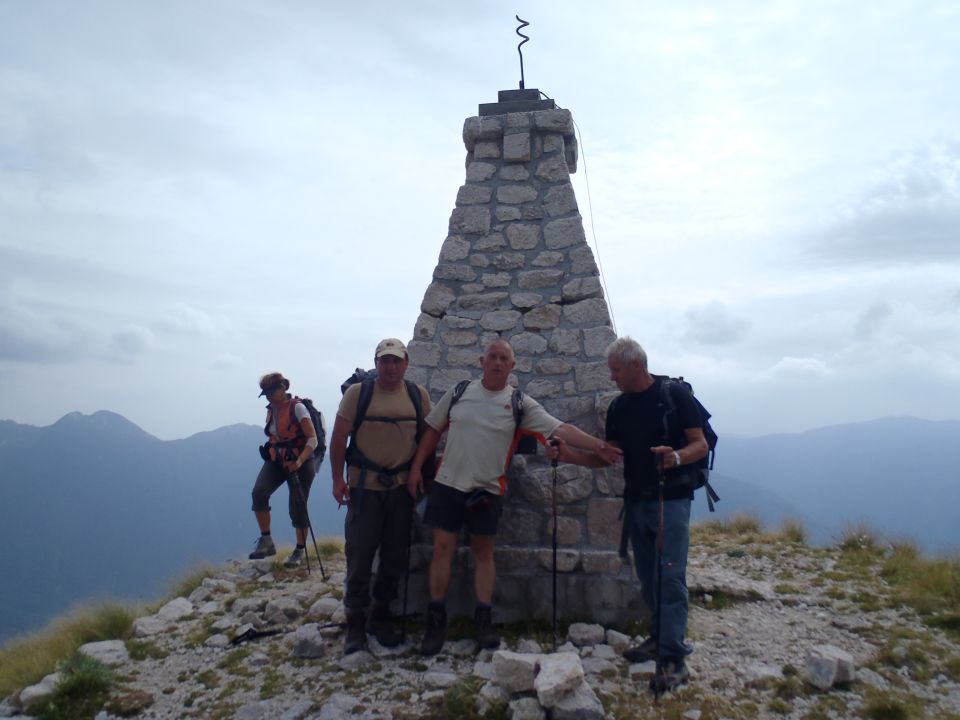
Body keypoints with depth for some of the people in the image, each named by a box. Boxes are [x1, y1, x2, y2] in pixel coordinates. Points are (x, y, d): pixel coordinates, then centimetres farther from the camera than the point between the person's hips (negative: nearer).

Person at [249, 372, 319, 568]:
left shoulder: (297, 408, -14)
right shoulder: (271, 411, 6)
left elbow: (313, 439, -19)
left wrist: (299, 461, -31)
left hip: (299, 463, -5)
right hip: (277, 461, 5)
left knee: (297, 507, -2)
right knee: (259, 492, -19)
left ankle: (300, 550, 17)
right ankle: (266, 541, -8)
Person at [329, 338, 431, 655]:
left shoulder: (418, 394, 5)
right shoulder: (357, 392, -4)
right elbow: (339, 436, -3)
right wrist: (337, 478, -7)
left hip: (402, 487, 3)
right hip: (364, 487, -3)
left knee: (395, 556, 10)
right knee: (359, 554, 0)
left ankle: (381, 616, 26)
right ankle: (355, 621, 14)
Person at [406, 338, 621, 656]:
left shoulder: (519, 403, -3)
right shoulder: (459, 392, 2)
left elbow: (560, 429, -11)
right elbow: (433, 430, 9)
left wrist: (597, 445, -21)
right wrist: (416, 466, 4)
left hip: (488, 489, 0)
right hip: (448, 484, 1)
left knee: (483, 552, 8)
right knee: (442, 548, 1)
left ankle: (483, 619, 20)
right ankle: (436, 621, 12)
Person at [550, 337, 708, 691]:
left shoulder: (675, 393, -9)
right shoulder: (618, 406, 8)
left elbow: (700, 445, -9)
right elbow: (609, 455, 9)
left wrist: (678, 457, -30)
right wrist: (570, 455, -5)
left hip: (671, 498, -6)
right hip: (636, 500, 6)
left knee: (670, 575, -10)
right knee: (648, 576, 12)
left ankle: (673, 657, -5)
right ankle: (658, 638, 26)